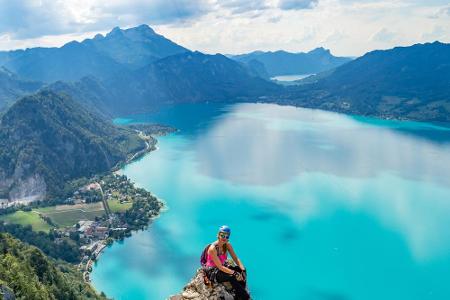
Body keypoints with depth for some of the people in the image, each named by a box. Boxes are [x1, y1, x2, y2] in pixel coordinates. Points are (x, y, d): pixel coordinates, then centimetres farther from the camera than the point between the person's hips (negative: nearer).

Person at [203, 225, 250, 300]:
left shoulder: (227, 245, -5)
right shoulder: (213, 248, -26)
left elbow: (236, 259, -4)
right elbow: (220, 267, -28)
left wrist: (243, 269, -20)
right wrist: (234, 273, -35)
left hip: (223, 267, 7)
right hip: (212, 271, -7)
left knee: (241, 271, -15)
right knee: (232, 277, -29)